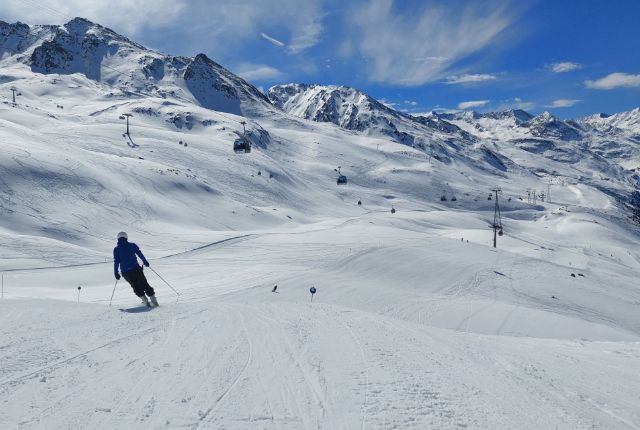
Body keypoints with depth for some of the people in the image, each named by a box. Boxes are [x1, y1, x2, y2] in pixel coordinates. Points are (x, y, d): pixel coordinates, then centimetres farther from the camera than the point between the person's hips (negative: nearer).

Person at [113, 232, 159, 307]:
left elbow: (116, 262, -2)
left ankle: (145, 300, 13)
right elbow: (140, 254, 6)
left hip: (126, 272, 1)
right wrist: (145, 262, 20)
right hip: (136, 269, 0)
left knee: (136, 287, 18)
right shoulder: (132, 245, 3)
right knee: (144, 284, 6)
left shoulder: (116, 249, 2)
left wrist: (116, 272, 6)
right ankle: (153, 300, 0)